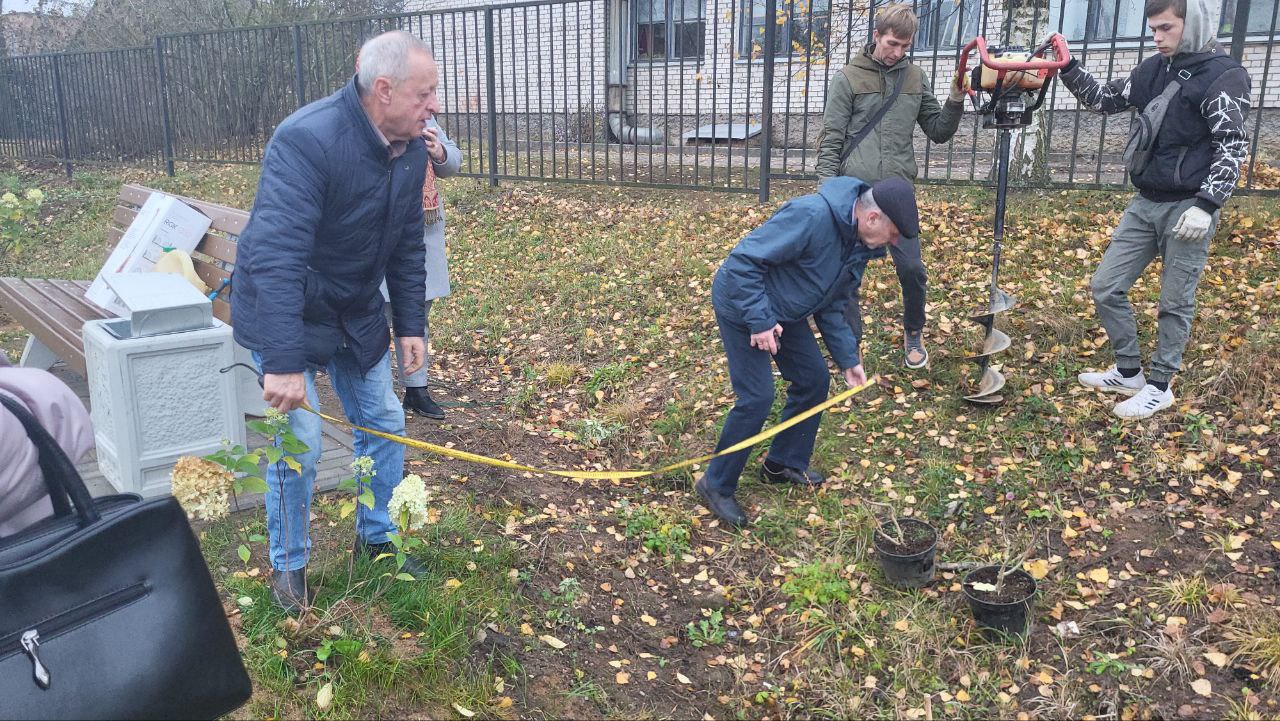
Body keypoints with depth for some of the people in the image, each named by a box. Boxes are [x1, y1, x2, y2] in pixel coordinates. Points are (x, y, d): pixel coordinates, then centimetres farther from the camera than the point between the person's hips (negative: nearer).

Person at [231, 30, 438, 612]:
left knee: (385, 424, 10)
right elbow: (275, 257, -37)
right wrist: (284, 363, -40)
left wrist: (410, 324, 3)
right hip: (287, 313, -7)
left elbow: (407, 247, 6)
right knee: (299, 444, -5)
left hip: (357, 314, 7)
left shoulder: (412, 150, -6)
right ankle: (288, 566, 19)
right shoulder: (306, 139, -30)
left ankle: (376, 540, 32)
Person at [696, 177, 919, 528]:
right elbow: (743, 260, -32)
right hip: (743, 305, -9)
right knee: (757, 398, -11)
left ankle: (784, 464, 30)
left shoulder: (861, 245, -3)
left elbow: (832, 305, 9)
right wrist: (759, 321, -29)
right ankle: (716, 484, 6)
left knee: (814, 380, 11)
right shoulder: (812, 216, -33)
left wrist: (848, 359, 4)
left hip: (784, 312, 9)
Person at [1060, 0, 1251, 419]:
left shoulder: (1224, 76, -10)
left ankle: (1159, 387, 18)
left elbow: (1232, 149, -14)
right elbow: (1102, 100, 19)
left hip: (1186, 208, -7)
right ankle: (1129, 373, 23)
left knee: (1175, 303, 4)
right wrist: (1068, 69, 4)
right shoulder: (1154, 69, 8)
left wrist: (1206, 206, -23)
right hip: (1145, 204, 7)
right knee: (1106, 287, 7)